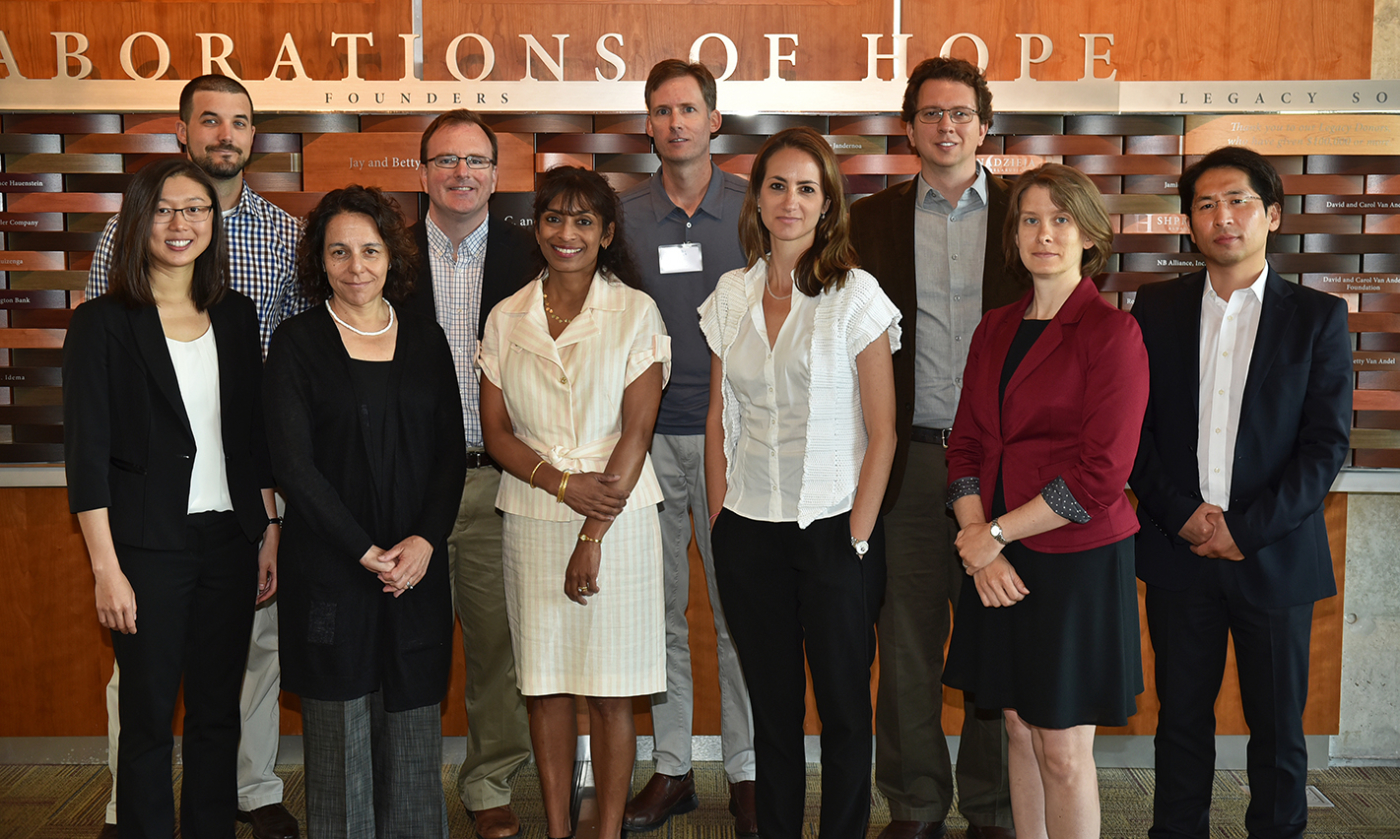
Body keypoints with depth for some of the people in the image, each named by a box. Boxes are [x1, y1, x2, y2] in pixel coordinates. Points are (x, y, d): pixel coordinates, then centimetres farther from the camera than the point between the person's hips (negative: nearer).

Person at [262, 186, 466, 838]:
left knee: (413, 728, 7)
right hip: (330, 566, -3)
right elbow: (293, 463, -7)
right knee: (340, 731, 4)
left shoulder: (425, 340, 9)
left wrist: (425, 540, -8)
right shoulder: (297, 343, -1)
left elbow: (451, 451, 7)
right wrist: (365, 551, -12)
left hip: (417, 566, 3)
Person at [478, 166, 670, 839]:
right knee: (545, 684, 8)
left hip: (618, 516, -2)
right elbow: (495, 432, 5)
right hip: (532, 519, 3)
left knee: (610, 691, 2)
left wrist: (593, 535, -12)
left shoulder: (635, 312, -1)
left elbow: (636, 431, -7)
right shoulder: (505, 319, 7)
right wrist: (563, 483, -13)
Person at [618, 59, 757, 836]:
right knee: (659, 609, 8)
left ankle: (746, 770, 15)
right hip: (648, 434, 2)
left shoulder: (752, 208, 3)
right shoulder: (622, 214, 6)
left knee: (740, 608, 3)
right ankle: (671, 766, 20)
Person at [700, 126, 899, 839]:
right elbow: (719, 418, 12)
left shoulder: (855, 294, -6)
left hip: (833, 530, -3)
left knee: (843, 706, 6)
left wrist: (857, 538, -10)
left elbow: (881, 431, -6)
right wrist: (719, 517, 5)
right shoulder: (731, 295, 7)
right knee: (771, 705, 13)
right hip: (749, 532, 4)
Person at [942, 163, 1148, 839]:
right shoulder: (995, 330, 10)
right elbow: (966, 445, 9)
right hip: (998, 561, 6)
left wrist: (995, 532, -11)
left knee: (1063, 750, 1)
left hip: (1076, 559, -5)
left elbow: (1101, 475, -15)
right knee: (1019, 729, 13)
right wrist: (977, 545, -5)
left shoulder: (1112, 333, -9)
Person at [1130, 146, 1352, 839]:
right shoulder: (1157, 308, 6)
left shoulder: (1318, 317, 1)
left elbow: (1326, 443, -5)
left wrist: (1245, 529, -13)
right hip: (1177, 549, 1)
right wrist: (1183, 514, -9)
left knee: (1278, 725, 9)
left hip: (1275, 553, -1)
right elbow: (1132, 426, 3)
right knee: (1181, 717, 11)